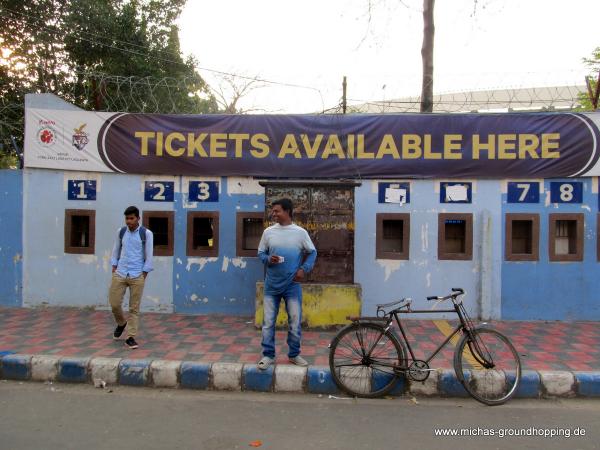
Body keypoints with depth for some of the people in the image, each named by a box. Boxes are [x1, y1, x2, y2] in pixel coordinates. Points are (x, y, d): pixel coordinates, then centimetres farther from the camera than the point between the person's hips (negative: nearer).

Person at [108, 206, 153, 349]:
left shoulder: (146, 233, -3)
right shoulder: (120, 231, 7)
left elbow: (149, 256, -1)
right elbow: (115, 251, 14)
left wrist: (144, 274, -4)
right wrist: (114, 267, 6)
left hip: (137, 276, -3)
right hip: (120, 274, 3)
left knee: (134, 308, 0)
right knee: (114, 303, 3)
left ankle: (130, 337, 8)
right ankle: (121, 323, 33)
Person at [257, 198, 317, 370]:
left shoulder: (300, 232, -3)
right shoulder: (268, 232, 1)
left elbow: (312, 252, 6)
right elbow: (261, 253, 9)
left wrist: (304, 269, -7)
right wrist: (268, 259, -12)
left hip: (292, 285, -1)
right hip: (272, 285, 1)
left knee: (295, 322, 7)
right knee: (268, 321, 5)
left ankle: (294, 354, 24)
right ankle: (268, 355, 18)